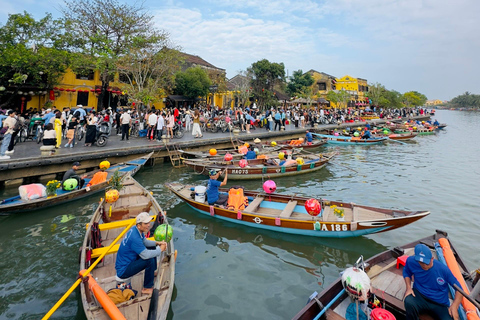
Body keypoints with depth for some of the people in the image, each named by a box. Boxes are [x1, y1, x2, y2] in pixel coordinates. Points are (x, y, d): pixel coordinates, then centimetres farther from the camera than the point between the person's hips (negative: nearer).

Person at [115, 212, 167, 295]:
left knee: (152, 248, 12)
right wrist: (160, 249, -20)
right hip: (123, 271, -10)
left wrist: (157, 243, -2)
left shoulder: (136, 229, -3)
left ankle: (152, 273, 30)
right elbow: (146, 255, -36)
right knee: (150, 260, -28)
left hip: (129, 260, 10)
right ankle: (147, 288, -8)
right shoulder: (134, 237, -33)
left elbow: (145, 242, 14)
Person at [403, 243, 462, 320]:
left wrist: (454, 306, -16)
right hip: (419, 296, 1)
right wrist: (408, 288, -4)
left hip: (440, 305, -1)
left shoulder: (443, 269, -13)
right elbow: (406, 273, 12)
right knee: (409, 302, -35)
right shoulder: (411, 261, -9)